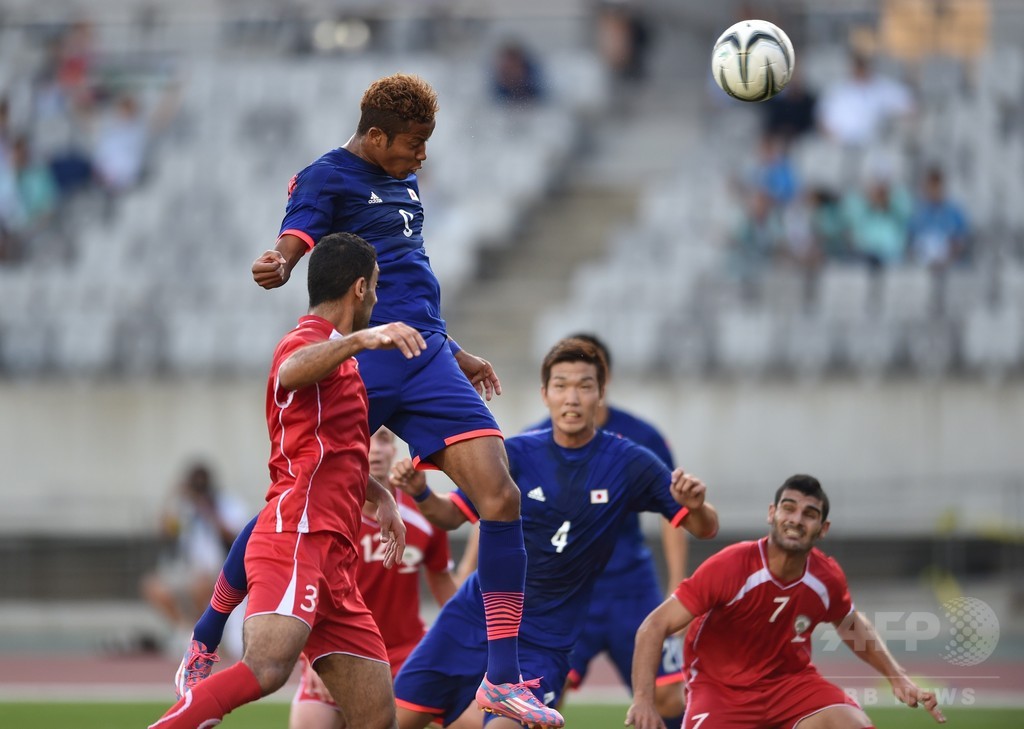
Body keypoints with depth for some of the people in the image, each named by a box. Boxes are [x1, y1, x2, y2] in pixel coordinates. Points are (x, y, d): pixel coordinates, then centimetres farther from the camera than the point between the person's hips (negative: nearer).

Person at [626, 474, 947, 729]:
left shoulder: (827, 578, -9)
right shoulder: (728, 567, -24)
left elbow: (852, 625, 17)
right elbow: (653, 627, -22)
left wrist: (897, 677, 8)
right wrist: (643, 699, -34)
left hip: (792, 681, 4)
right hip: (719, 686, -4)